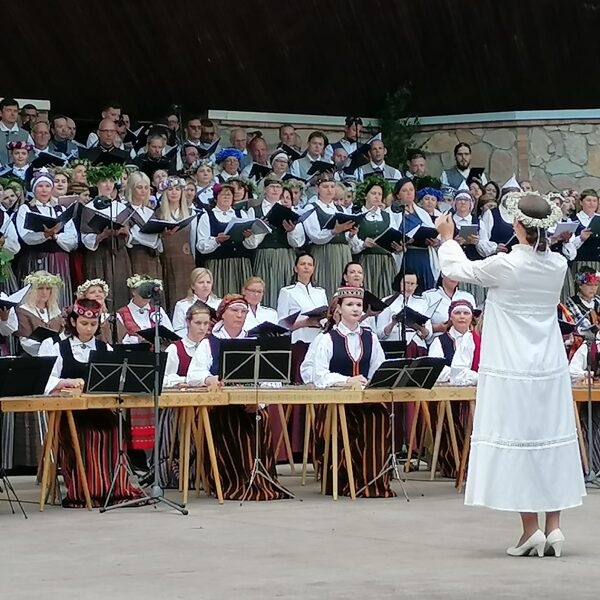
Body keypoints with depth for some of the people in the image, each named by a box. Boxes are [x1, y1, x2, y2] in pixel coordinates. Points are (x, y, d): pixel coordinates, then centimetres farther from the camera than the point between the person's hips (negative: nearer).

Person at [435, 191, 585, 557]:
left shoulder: (506, 265, -16)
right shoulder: (558, 265, -2)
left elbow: (458, 269, -1)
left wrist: (448, 238, 18)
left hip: (512, 371, -5)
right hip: (550, 368, 5)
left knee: (517, 443, 0)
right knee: (552, 439, 10)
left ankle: (531, 530, 0)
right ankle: (554, 526, 11)